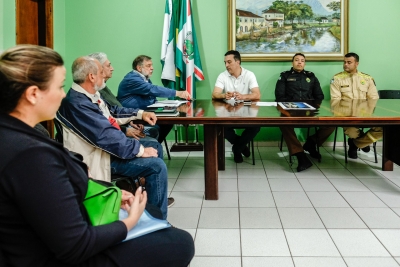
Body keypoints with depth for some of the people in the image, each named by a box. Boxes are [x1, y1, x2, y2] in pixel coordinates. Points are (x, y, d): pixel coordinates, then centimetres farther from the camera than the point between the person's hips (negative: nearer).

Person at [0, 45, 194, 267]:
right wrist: (129, 222, -13)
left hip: (54, 246, 10)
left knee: (153, 213, 21)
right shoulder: (30, 154, -32)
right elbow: (74, 248, -27)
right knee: (180, 243, -1)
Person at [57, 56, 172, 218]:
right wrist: (141, 150, -23)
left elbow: (112, 112, 23)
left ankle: (157, 198, 31)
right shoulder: (77, 104, -28)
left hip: (111, 144, 11)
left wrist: (140, 113, 14)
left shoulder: (90, 95, 4)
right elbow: (107, 137, -30)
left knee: (156, 147, 18)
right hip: (103, 156, -11)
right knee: (157, 165, -17)